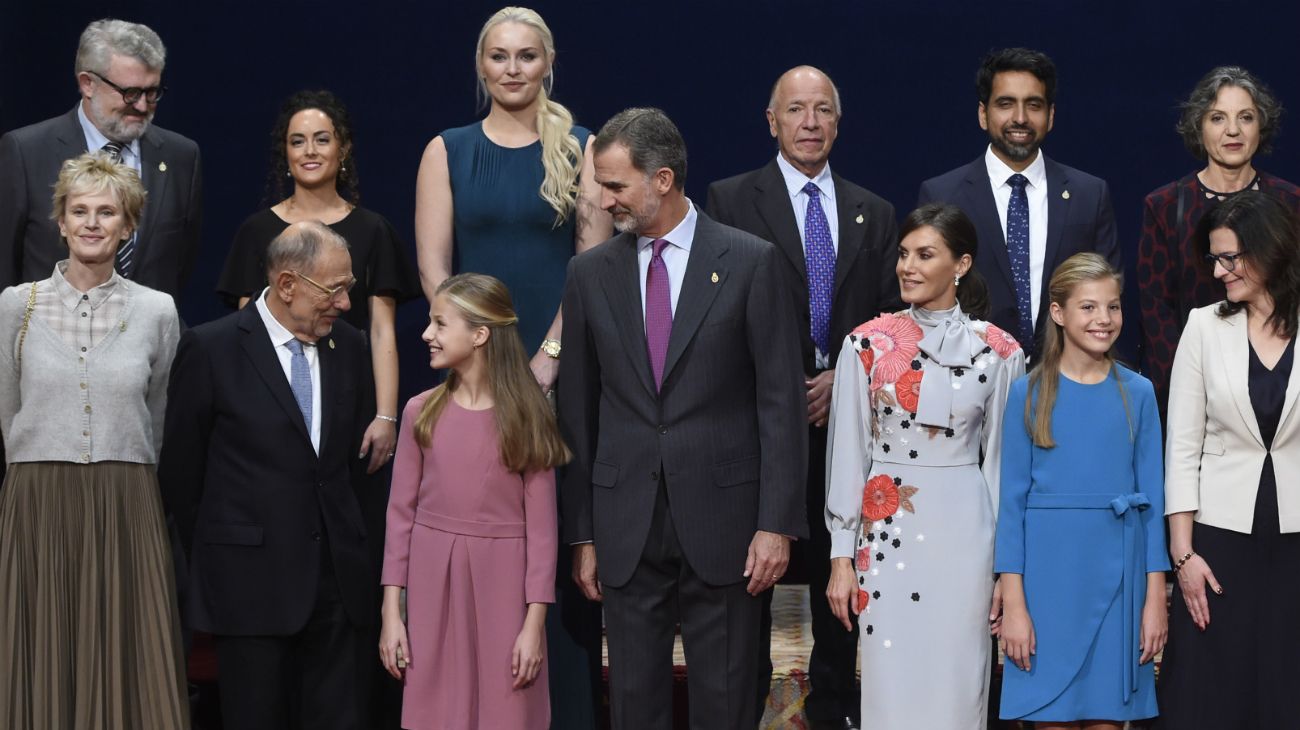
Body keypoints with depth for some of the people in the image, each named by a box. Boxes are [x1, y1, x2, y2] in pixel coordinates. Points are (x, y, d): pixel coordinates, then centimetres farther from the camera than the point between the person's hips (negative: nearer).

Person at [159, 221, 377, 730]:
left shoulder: (349, 348, 7)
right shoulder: (211, 348, -6)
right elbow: (180, 471, 0)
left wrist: (344, 537, 14)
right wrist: (216, 558, 6)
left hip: (337, 579, 4)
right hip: (250, 585, -4)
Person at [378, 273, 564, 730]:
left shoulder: (525, 417, -5)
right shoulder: (421, 413, 2)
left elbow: (541, 528, -5)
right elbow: (401, 514, 4)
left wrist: (534, 624, -9)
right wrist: (391, 613, 0)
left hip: (502, 582, -2)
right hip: (433, 581, 2)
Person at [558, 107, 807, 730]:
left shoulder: (750, 262, -2)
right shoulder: (590, 273, 7)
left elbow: (781, 400, -4)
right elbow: (579, 413, 10)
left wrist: (776, 523, -9)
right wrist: (582, 534, 7)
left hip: (722, 519, -3)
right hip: (626, 527, 3)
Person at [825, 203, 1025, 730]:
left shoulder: (998, 352, 1)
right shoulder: (867, 344, 1)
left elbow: (1003, 460, 5)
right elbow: (847, 454, 3)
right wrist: (841, 557, 1)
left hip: (963, 533, 0)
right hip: (887, 532, 0)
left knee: (957, 686, 4)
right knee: (890, 685, 1)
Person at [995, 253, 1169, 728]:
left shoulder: (1137, 394, 4)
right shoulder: (1029, 394, 0)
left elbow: (1152, 497, 5)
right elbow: (1013, 499, -1)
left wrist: (1155, 599, 0)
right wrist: (1013, 604, -7)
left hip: (1117, 575, 1)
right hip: (1048, 572, -1)